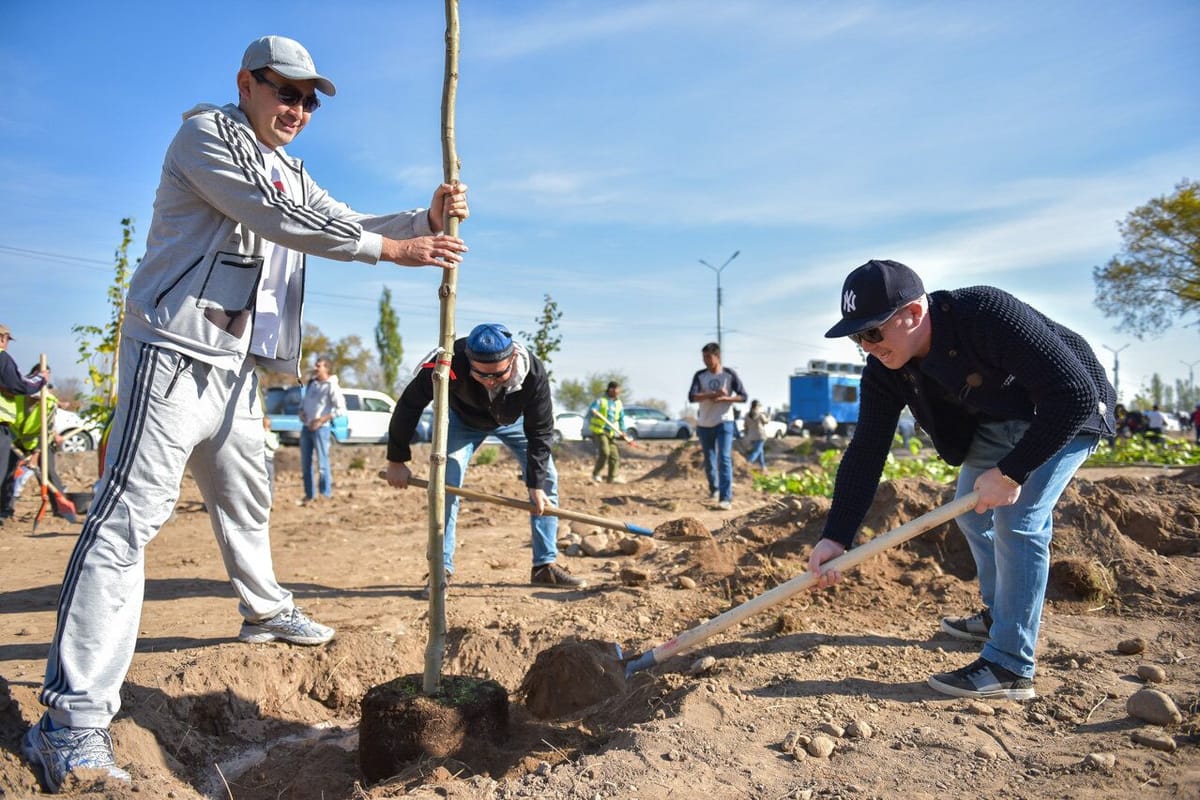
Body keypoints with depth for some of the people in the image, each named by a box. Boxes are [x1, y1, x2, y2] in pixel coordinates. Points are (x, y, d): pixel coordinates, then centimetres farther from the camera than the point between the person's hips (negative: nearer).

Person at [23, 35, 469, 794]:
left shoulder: (290, 169, 21)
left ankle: (266, 611, 41)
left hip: (239, 364, 9)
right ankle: (73, 719, -15)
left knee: (247, 499, 21)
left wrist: (425, 219, -2)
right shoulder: (205, 135, -5)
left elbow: (339, 222, 15)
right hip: (176, 348, -9)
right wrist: (391, 249, -19)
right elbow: (278, 218, -18)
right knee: (132, 511, -15)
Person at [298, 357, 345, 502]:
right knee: (305, 464, 10)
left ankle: (326, 495, 2)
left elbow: (341, 409, -14)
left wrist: (321, 420, -16)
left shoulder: (331, 387, -8)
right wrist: (301, 412, 3)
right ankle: (309, 495, 19)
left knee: (322, 463, -6)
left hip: (321, 428, -7)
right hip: (306, 427, 7)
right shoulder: (310, 383, 12)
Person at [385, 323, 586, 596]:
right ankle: (441, 570, -2)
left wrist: (536, 484, -27)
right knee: (446, 483, -14)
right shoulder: (450, 362, -42)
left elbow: (540, 432, -27)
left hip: (514, 419, 1)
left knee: (547, 479, -6)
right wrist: (397, 461, -23)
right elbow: (409, 405, -28)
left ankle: (545, 565, 4)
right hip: (463, 419, -1)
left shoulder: (533, 372, -40)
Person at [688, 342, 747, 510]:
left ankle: (726, 498, -18)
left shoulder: (730, 375, -2)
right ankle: (714, 489, 35)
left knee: (724, 459, -15)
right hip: (704, 424, 3)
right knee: (709, 461, 13)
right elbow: (691, 397, -11)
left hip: (724, 422, -3)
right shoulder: (699, 375, 2)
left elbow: (743, 396, -2)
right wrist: (713, 394, -23)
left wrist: (724, 398, -17)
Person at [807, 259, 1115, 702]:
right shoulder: (883, 372, -18)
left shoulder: (989, 315, -38)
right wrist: (836, 537, -24)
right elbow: (866, 451, -17)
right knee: (972, 512, 14)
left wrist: (1012, 472, -33)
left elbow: (1076, 395, -36)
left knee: (1018, 519, -17)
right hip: (995, 423, 7)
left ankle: (1010, 667, -10)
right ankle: (998, 615, 37)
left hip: (1064, 414, -7)